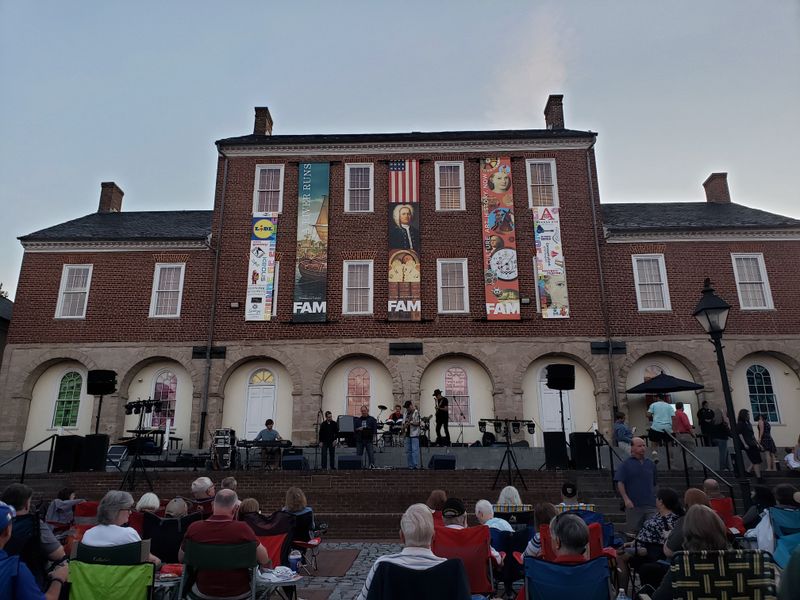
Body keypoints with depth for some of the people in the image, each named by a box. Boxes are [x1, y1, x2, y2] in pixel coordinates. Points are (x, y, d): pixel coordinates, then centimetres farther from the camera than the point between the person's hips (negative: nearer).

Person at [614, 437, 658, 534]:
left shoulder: (651, 464, 13)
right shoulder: (626, 464, -1)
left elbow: (654, 484, 22)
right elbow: (620, 483, -7)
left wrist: (655, 499, 18)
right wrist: (626, 499, -15)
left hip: (650, 504, 3)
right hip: (633, 505, -3)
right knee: (632, 532, 3)